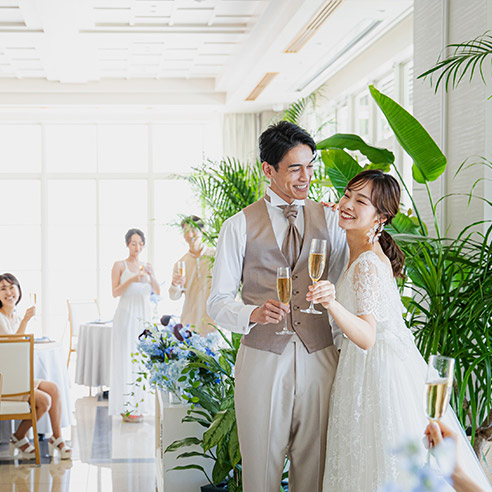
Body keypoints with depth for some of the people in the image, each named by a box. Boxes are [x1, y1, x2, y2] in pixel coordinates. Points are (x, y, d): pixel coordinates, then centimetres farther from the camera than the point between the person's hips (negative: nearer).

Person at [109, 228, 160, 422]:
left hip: (144, 317, 5)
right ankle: (126, 408, -4)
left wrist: (151, 276, -13)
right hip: (126, 316, -4)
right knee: (127, 360, -6)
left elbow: (157, 292, 4)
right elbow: (115, 292, -7)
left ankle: (138, 405, 11)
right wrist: (131, 280, -21)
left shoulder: (146, 266, 13)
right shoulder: (119, 265, 1)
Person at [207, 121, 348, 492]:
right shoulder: (240, 226, 3)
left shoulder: (330, 220, 8)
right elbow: (218, 301, 1)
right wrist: (254, 314, -18)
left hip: (320, 359, 1)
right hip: (262, 360, -1)